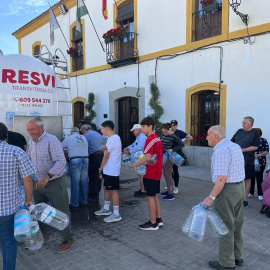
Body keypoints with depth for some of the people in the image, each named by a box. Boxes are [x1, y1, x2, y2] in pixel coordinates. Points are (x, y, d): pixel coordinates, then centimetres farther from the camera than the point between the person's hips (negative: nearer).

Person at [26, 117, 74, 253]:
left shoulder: (51, 140, -19)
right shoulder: (31, 141, 6)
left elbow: (61, 161, -28)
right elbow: (28, 160, 18)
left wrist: (47, 176, -38)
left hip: (55, 183, -7)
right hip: (39, 183, 7)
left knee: (61, 212, 4)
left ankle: (68, 239, 21)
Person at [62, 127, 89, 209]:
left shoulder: (68, 138, 7)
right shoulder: (84, 138, 16)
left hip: (75, 160, -4)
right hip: (85, 160, 4)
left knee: (75, 183, 2)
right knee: (84, 182, 11)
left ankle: (74, 204, 9)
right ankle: (83, 202, 21)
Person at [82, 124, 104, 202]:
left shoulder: (86, 135, -4)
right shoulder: (98, 134, 21)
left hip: (94, 156, -8)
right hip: (101, 154, 8)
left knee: (92, 176, -1)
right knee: (98, 176, 14)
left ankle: (93, 196, 4)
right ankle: (97, 194, 23)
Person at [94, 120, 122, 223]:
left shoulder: (112, 139, -19)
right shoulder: (115, 137, 14)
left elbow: (106, 157, -15)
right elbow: (103, 148, 13)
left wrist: (101, 168, -2)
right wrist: (104, 147, -12)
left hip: (112, 171, -10)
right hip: (109, 170, 10)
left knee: (113, 191, -4)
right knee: (106, 188, 19)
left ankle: (116, 214, 4)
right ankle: (106, 209, 33)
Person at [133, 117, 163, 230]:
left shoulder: (150, 139, -19)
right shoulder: (157, 138, 12)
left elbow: (147, 157, -26)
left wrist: (136, 164, -14)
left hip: (150, 173, -10)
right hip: (157, 172, 10)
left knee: (150, 197, 1)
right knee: (154, 196, 18)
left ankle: (153, 223, 12)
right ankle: (158, 219, 26)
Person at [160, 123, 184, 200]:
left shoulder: (173, 136, -16)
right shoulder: (163, 134, 5)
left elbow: (182, 144, -14)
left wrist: (172, 150, -21)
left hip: (169, 157, -8)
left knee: (168, 175, -5)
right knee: (165, 174, 15)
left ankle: (171, 194, 1)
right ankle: (168, 190, 28)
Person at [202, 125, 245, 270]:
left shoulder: (220, 151, -21)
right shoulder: (235, 146, 9)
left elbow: (222, 178, -26)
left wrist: (211, 197, -23)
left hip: (227, 190, -10)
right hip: (240, 187, 10)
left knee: (225, 226, 4)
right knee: (236, 224, 19)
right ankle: (237, 256, 33)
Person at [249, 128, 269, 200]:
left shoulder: (264, 141, -1)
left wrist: (258, 155, -18)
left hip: (260, 163, -2)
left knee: (259, 178, 1)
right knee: (251, 177, 8)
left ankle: (260, 194, 10)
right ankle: (251, 192, 21)